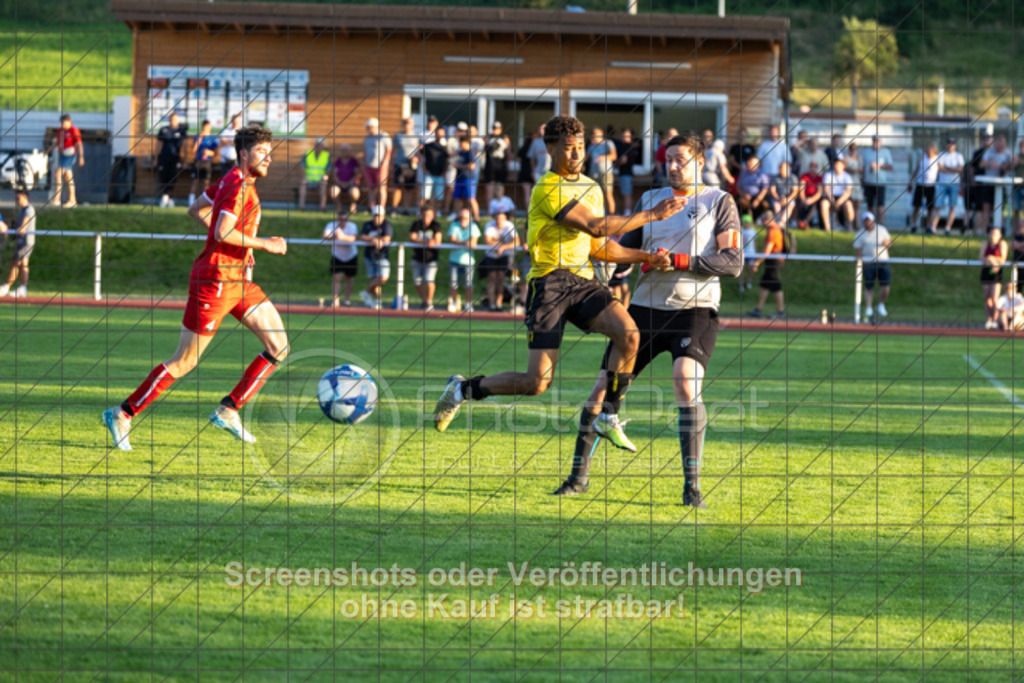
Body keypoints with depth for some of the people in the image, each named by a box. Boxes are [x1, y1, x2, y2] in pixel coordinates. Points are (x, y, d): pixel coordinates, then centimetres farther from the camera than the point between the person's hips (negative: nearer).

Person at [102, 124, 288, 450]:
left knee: (279, 347, 2)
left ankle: (228, 410, 6)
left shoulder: (232, 181, 14)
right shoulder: (239, 185, -16)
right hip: (215, 280, -10)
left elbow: (196, 210, 25)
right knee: (184, 362, -4)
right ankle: (123, 415, 6)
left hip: (238, 281, 10)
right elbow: (223, 234, -27)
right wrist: (265, 245, -18)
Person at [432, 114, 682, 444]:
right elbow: (595, 226, -21)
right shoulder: (548, 189, -12)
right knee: (537, 382, -10)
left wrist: (645, 257, 11)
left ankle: (609, 418, -7)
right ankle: (463, 389, 15)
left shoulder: (592, 188, 15)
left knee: (629, 333, -21)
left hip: (583, 281, 7)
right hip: (550, 281, -7)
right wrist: (651, 215, -18)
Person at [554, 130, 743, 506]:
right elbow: (627, 246, 24)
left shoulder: (719, 202, 2)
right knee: (603, 387, -1)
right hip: (645, 306, 5)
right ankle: (579, 475, 15)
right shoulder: (650, 199, 16)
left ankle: (692, 485, -22)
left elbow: (733, 262, -7)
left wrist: (679, 261, -16)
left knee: (686, 380, -28)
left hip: (694, 309, -5)